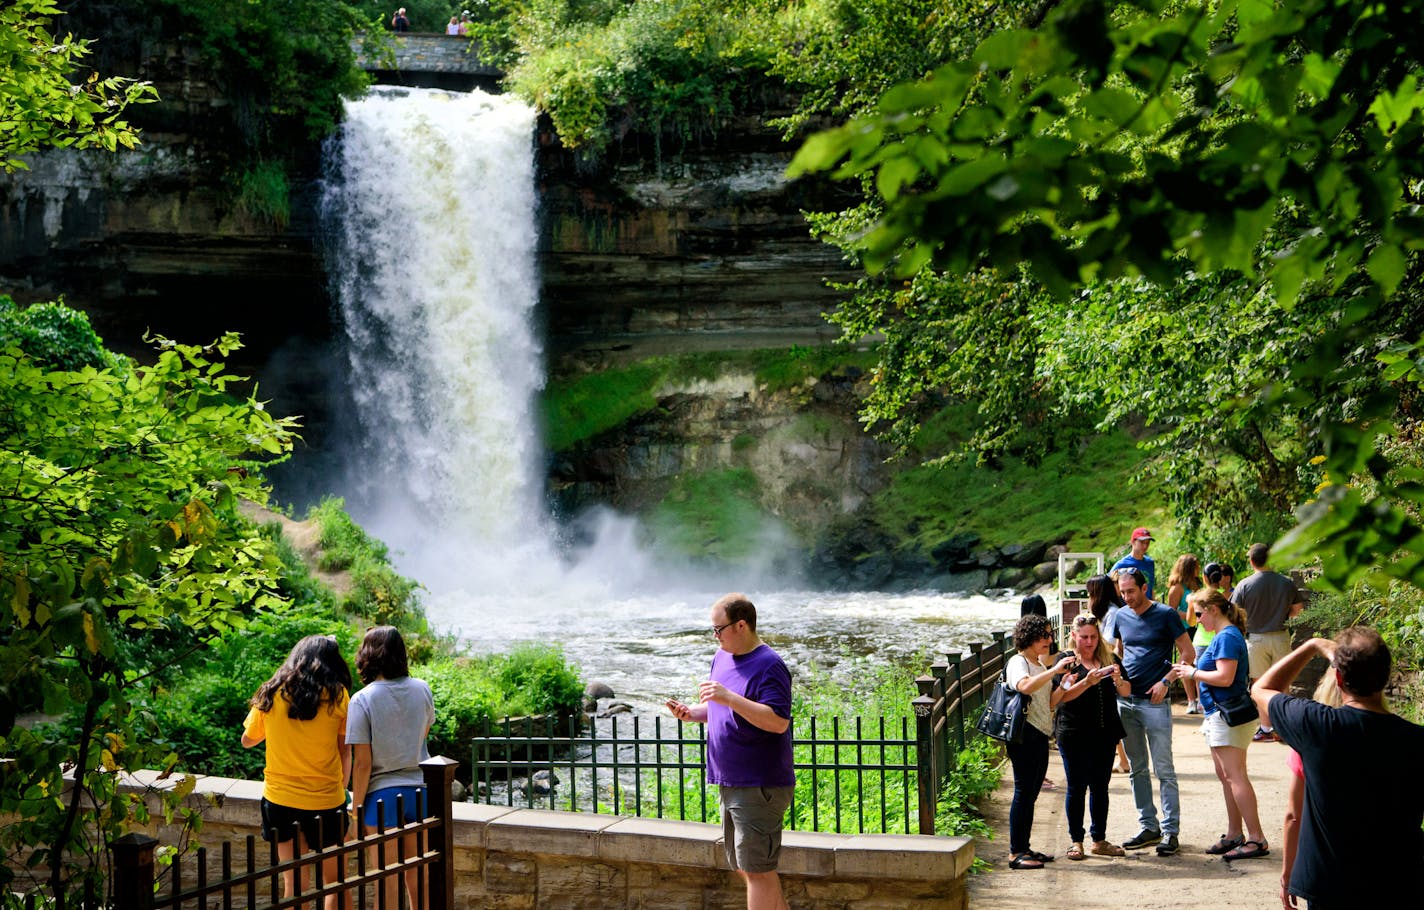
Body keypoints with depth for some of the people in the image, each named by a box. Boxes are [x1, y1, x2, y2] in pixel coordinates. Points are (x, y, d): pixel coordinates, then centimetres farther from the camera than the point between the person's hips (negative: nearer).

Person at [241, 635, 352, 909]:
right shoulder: (337, 696, -8)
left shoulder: (270, 694, -2)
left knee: (294, 884, 10)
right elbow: (345, 752, -4)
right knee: (335, 881, 14)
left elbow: (247, 740, 12)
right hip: (327, 800, -2)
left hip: (280, 800, 2)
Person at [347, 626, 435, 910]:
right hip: (421, 791, 4)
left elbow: (363, 763, -14)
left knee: (387, 886, 6)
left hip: (382, 796, -4)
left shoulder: (363, 700, -14)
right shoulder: (422, 690, -1)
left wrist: (356, 805, -3)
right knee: (418, 881, 15)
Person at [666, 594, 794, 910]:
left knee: (757, 870, -6)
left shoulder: (769, 666, -16)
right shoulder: (722, 657, 12)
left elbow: (778, 721, -26)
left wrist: (729, 698, -31)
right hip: (731, 784, 10)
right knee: (746, 866, 16)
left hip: (760, 786, -9)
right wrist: (692, 713, 3)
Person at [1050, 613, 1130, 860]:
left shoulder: (1109, 658, 11)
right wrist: (1087, 682, -25)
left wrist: (1117, 679, -14)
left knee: (1100, 787, 8)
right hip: (1073, 735, -3)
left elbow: (1126, 692, 6)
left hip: (1105, 733, 4)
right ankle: (1075, 841, 7)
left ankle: (1099, 840, 15)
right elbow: (1062, 696, -12)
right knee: (1076, 787, 0)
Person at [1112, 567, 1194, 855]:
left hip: (1154, 702, -6)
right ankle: (1149, 827, 19)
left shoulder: (1165, 614, -6)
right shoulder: (1121, 616, 10)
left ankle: (1171, 831, 0)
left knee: (1164, 769, -4)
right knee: (1137, 769, 10)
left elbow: (1189, 654, -5)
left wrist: (1166, 681, -13)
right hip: (1125, 700, 6)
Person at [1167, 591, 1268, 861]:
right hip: (1218, 715, 11)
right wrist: (1190, 673, 9)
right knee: (1225, 776, 13)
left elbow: (1225, 677, -24)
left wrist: (1193, 672, -13)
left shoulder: (1227, 637, -16)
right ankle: (1234, 834, 19)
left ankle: (1257, 839, -10)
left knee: (1235, 777, -10)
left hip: (1228, 716, -11)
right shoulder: (1222, 636, 16)